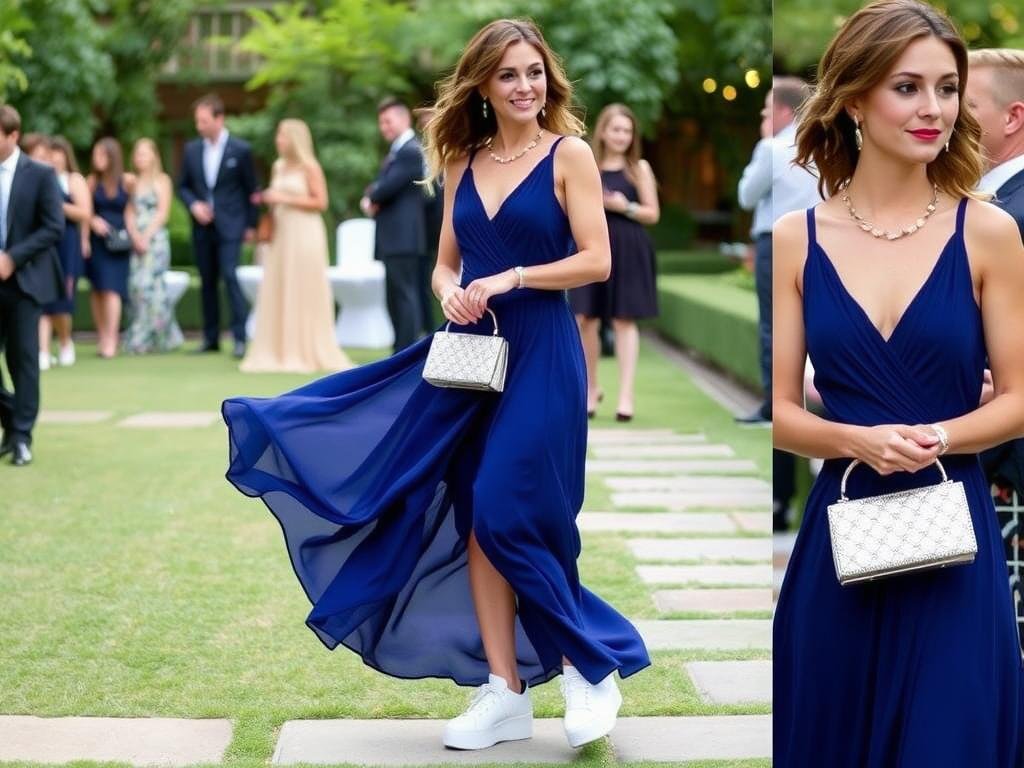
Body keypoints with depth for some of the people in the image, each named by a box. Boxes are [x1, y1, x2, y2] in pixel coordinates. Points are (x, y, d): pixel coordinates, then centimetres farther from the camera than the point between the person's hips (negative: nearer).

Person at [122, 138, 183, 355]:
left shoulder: (162, 180, 4)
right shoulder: (132, 182, 16)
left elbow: (162, 213, -3)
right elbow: (129, 213, 9)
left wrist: (147, 236, -11)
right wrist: (135, 236, -7)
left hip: (155, 238, -4)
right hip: (136, 240, 4)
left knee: (150, 284, -11)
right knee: (135, 286, -3)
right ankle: (138, 339, 3)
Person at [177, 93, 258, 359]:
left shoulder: (240, 150, -3)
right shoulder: (192, 149, 7)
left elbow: (250, 189, 2)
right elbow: (183, 186, 14)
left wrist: (251, 225, 1)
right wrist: (194, 205, -6)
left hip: (229, 226, -4)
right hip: (202, 227, 4)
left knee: (229, 276, -15)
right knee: (208, 282, 8)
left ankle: (240, 338, -13)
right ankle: (211, 338, 14)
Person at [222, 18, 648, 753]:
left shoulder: (570, 154, -3)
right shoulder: (464, 163, 12)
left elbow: (597, 261, -9)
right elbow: (446, 262, 16)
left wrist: (513, 279, -17)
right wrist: (449, 293, -6)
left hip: (541, 355, -6)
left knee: (510, 518, -11)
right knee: (473, 522, 4)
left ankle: (591, 666, 6)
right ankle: (505, 693, 11)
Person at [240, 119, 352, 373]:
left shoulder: (309, 167, -5)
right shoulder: (278, 166, 13)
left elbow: (320, 202, -10)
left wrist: (285, 199, -13)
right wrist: (267, 200, 3)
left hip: (304, 234, -6)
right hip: (280, 233, 7)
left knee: (303, 294, -3)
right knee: (276, 293, 3)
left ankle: (306, 353, 3)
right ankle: (278, 352, 7)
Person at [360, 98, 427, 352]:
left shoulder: (410, 151, -11)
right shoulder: (397, 151, 22)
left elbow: (389, 186, -19)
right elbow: (380, 186, 18)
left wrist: (371, 200, 0)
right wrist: (371, 199, -4)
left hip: (403, 238, -10)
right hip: (394, 238, 10)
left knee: (405, 295, -11)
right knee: (396, 299, 10)